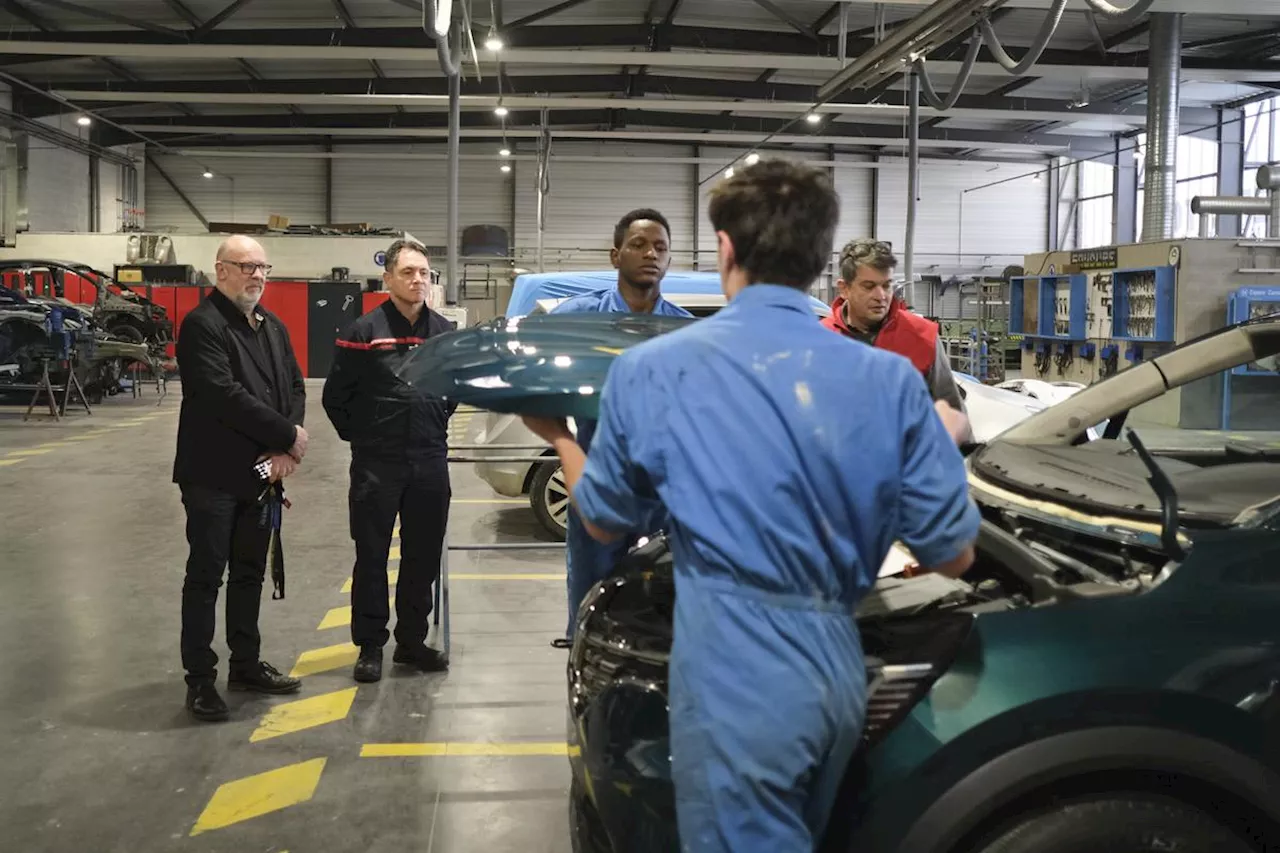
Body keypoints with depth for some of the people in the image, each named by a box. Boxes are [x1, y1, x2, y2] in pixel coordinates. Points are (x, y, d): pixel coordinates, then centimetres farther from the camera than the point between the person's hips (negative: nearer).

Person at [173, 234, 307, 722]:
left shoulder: (273, 327, 14)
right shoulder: (202, 325, -11)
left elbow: (295, 388, 9)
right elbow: (224, 395, -21)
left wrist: (286, 449, -8)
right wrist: (289, 436, -15)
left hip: (261, 472, 7)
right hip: (213, 474, -7)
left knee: (250, 573, 14)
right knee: (206, 576, 0)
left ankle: (246, 665, 26)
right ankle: (200, 679, 9)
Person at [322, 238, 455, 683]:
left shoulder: (445, 332, 7)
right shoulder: (364, 331, -6)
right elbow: (335, 395, -1)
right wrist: (360, 435, 3)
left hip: (430, 463, 4)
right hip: (376, 464, -4)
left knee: (424, 556, 10)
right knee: (371, 557, 3)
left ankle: (412, 641, 23)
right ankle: (370, 645, 15)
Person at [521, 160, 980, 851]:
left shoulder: (650, 370, -7)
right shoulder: (891, 380, -4)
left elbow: (604, 522, 8)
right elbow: (953, 556, 3)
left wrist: (559, 439, 28)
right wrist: (943, 442, 21)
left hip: (736, 678, -4)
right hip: (838, 671, 5)